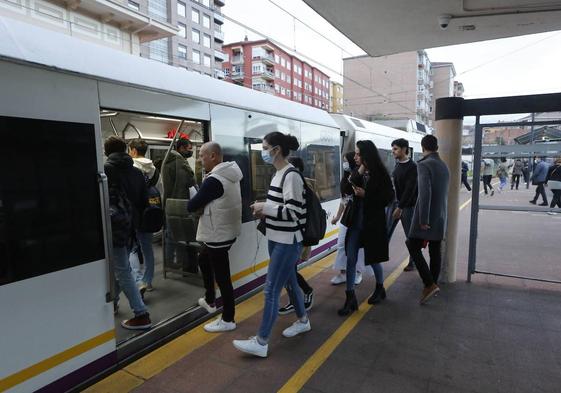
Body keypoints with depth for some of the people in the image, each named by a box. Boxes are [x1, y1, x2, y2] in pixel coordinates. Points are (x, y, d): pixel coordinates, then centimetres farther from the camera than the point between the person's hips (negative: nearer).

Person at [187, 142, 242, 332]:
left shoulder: (214, 180, -24)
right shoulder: (229, 174, 6)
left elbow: (192, 206, -17)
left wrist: (196, 202, 3)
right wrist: (202, 202, -5)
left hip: (219, 234, -10)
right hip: (225, 230, 10)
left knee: (222, 277, 2)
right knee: (203, 260, 28)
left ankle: (228, 320, 18)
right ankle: (210, 301, 43)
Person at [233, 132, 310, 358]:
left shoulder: (291, 176, -19)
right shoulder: (278, 174, 9)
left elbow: (294, 212, -22)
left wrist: (265, 207, -17)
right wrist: (264, 212, 1)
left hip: (287, 242, -9)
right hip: (277, 240, 9)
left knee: (271, 290, -2)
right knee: (289, 282, 21)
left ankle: (261, 342, 11)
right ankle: (303, 321, 41)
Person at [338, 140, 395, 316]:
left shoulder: (380, 173, -10)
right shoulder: (358, 172, 4)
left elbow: (389, 197, -11)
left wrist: (365, 195, -18)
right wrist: (359, 172, -17)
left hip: (373, 222, -4)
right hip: (356, 221, 5)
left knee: (372, 259, 12)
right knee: (350, 259, 1)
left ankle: (380, 289, 39)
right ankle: (350, 298, 9)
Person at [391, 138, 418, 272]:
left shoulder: (412, 167, -16)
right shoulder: (397, 165, 8)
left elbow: (410, 190, -20)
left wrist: (400, 207, -20)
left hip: (408, 206, -7)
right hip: (395, 202, 7)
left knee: (410, 235, 4)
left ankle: (413, 262, 19)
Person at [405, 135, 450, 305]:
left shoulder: (424, 165, -14)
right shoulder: (444, 166, 12)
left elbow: (425, 193, -24)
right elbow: (443, 192, 16)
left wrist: (423, 219, -21)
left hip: (427, 217, -8)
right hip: (440, 217, 8)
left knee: (413, 247, -2)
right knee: (435, 251, 13)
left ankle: (430, 284, -6)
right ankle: (433, 284, 23)